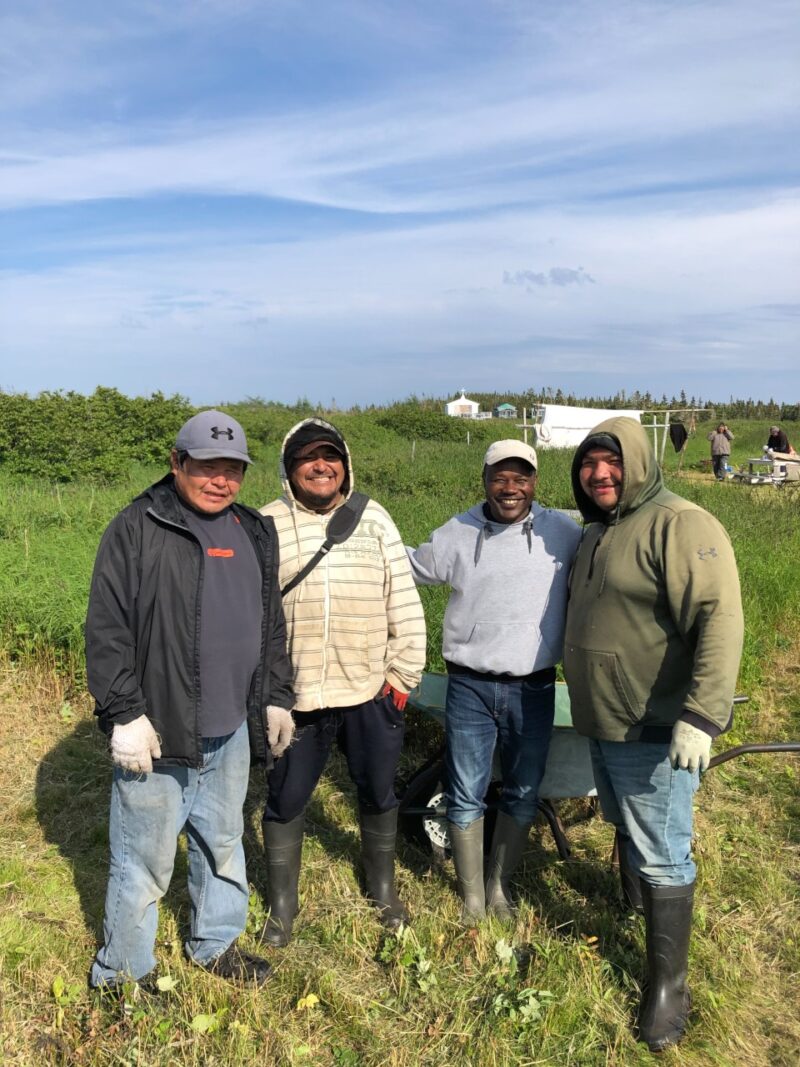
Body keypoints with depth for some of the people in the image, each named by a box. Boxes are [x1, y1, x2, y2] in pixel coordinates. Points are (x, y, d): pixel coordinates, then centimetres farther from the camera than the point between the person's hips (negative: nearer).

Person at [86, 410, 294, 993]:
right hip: (159, 733, -6)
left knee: (224, 844, 21)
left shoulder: (255, 533, 10)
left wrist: (277, 697, 13)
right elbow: (106, 629, -11)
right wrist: (124, 714, -15)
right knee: (145, 861, 7)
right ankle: (122, 974, 30)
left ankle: (216, 944, 43)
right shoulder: (137, 529, -9)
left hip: (232, 732, 6)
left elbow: (271, 624, 16)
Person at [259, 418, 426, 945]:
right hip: (296, 694, -1)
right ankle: (282, 903, 36)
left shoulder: (374, 519, 2)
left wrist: (403, 674, 0)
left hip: (371, 690, 2)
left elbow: (404, 603, 3)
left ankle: (384, 889, 43)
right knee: (286, 800, 13)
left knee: (378, 792, 18)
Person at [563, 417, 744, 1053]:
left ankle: (669, 982, 19)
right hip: (602, 722, 8)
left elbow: (721, 621, -26)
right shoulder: (596, 534, 11)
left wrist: (702, 716, -30)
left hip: (656, 731, -8)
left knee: (661, 856, 2)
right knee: (626, 829, 25)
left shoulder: (681, 526, -18)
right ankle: (636, 903, 49)